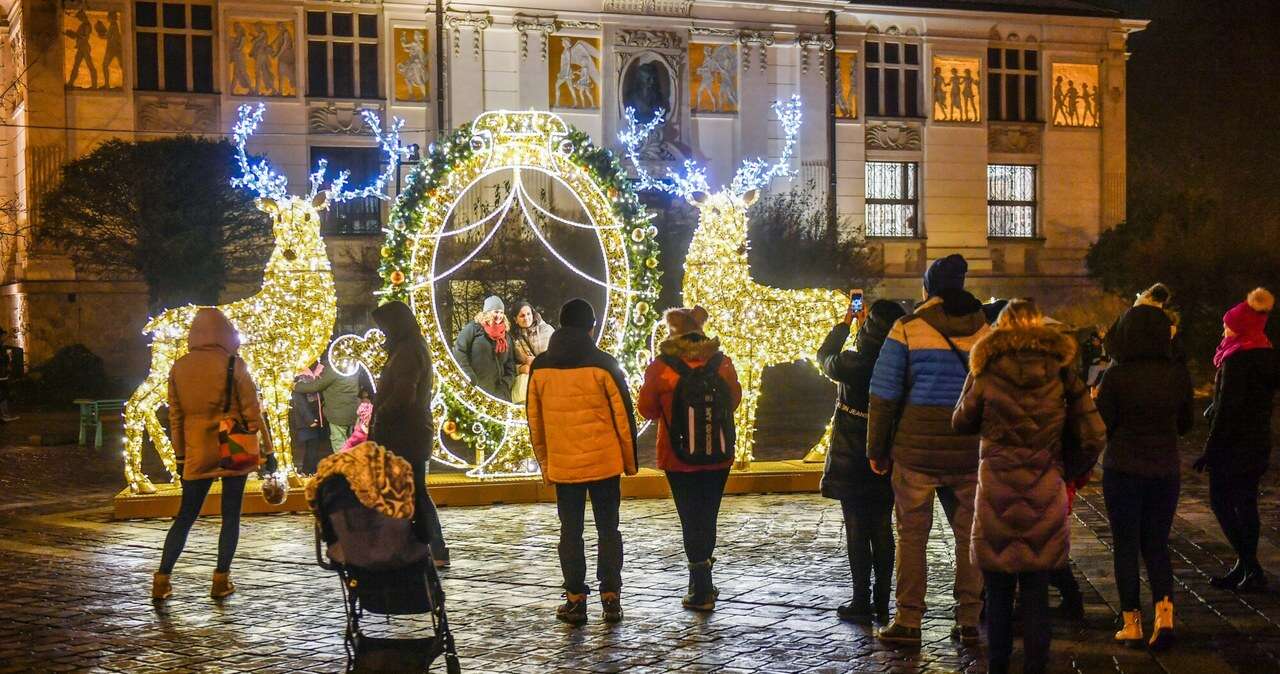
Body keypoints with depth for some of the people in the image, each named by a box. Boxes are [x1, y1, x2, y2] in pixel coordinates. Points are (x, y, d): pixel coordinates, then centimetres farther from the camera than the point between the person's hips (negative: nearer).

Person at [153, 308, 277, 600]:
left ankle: (162, 580, 6)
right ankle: (221, 580, 6)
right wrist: (267, 450, 0)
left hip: (196, 455, 3)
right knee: (230, 516, 7)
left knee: (185, 516, 11)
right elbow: (252, 411, -7)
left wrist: (180, 456, 15)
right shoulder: (233, 364, -7)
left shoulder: (178, 368, 3)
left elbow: (175, 417, 8)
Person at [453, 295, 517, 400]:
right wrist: (469, 375, -12)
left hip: (498, 389, 5)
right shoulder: (473, 328, 3)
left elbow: (510, 363, 21)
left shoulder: (506, 336, 20)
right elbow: (459, 351, -4)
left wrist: (507, 381, 4)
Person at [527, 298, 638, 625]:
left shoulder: (540, 367, 1)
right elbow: (623, 415, -5)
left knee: (570, 532, 9)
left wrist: (545, 463, 16)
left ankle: (576, 600, 9)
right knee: (608, 529, 8)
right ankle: (611, 598, 8)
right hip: (604, 462, -1)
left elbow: (534, 421, 7)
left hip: (562, 464, 2)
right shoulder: (602, 364, -7)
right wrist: (630, 460, 5)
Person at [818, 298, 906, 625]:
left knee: (856, 530, 3)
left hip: (851, 460, -4)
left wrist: (845, 323, 15)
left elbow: (824, 357, 4)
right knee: (882, 530, 10)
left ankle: (861, 603, 5)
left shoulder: (853, 364, -17)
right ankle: (882, 603, 13)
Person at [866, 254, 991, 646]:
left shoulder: (908, 329, -4)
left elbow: (884, 393, -4)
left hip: (916, 449, -3)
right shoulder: (986, 332, 6)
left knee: (912, 533, 4)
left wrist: (876, 449, 3)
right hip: (970, 451, 3)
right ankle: (969, 621, 14)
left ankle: (908, 623, 5)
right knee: (969, 534, 11)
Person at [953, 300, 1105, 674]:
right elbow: (1093, 436, 0)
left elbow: (962, 422, 10)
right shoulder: (1061, 370, 2)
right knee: (1036, 592, 7)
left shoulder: (987, 370, -1)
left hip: (996, 492, -1)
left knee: (998, 591, 8)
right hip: (1045, 495, 1)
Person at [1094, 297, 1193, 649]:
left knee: (1126, 546, 8)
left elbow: (1102, 424, -8)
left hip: (1123, 469, -3)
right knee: (1156, 544, 14)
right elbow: (1185, 424, 8)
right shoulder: (1178, 374, -3)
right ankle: (1165, 612, -3)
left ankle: (1132, 623, 11)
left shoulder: (1116, 375, -14)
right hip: (1166, 469, 3)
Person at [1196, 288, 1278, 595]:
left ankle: (1249, 567, -7)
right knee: (1246, 503, 12)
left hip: (1234, 443, -8)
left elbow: (1227, 409, -20)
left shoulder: (1236, 359, -17)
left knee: (1221, 500, -1)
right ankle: (1247, 569, 15)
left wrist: (1210, 451, -17)